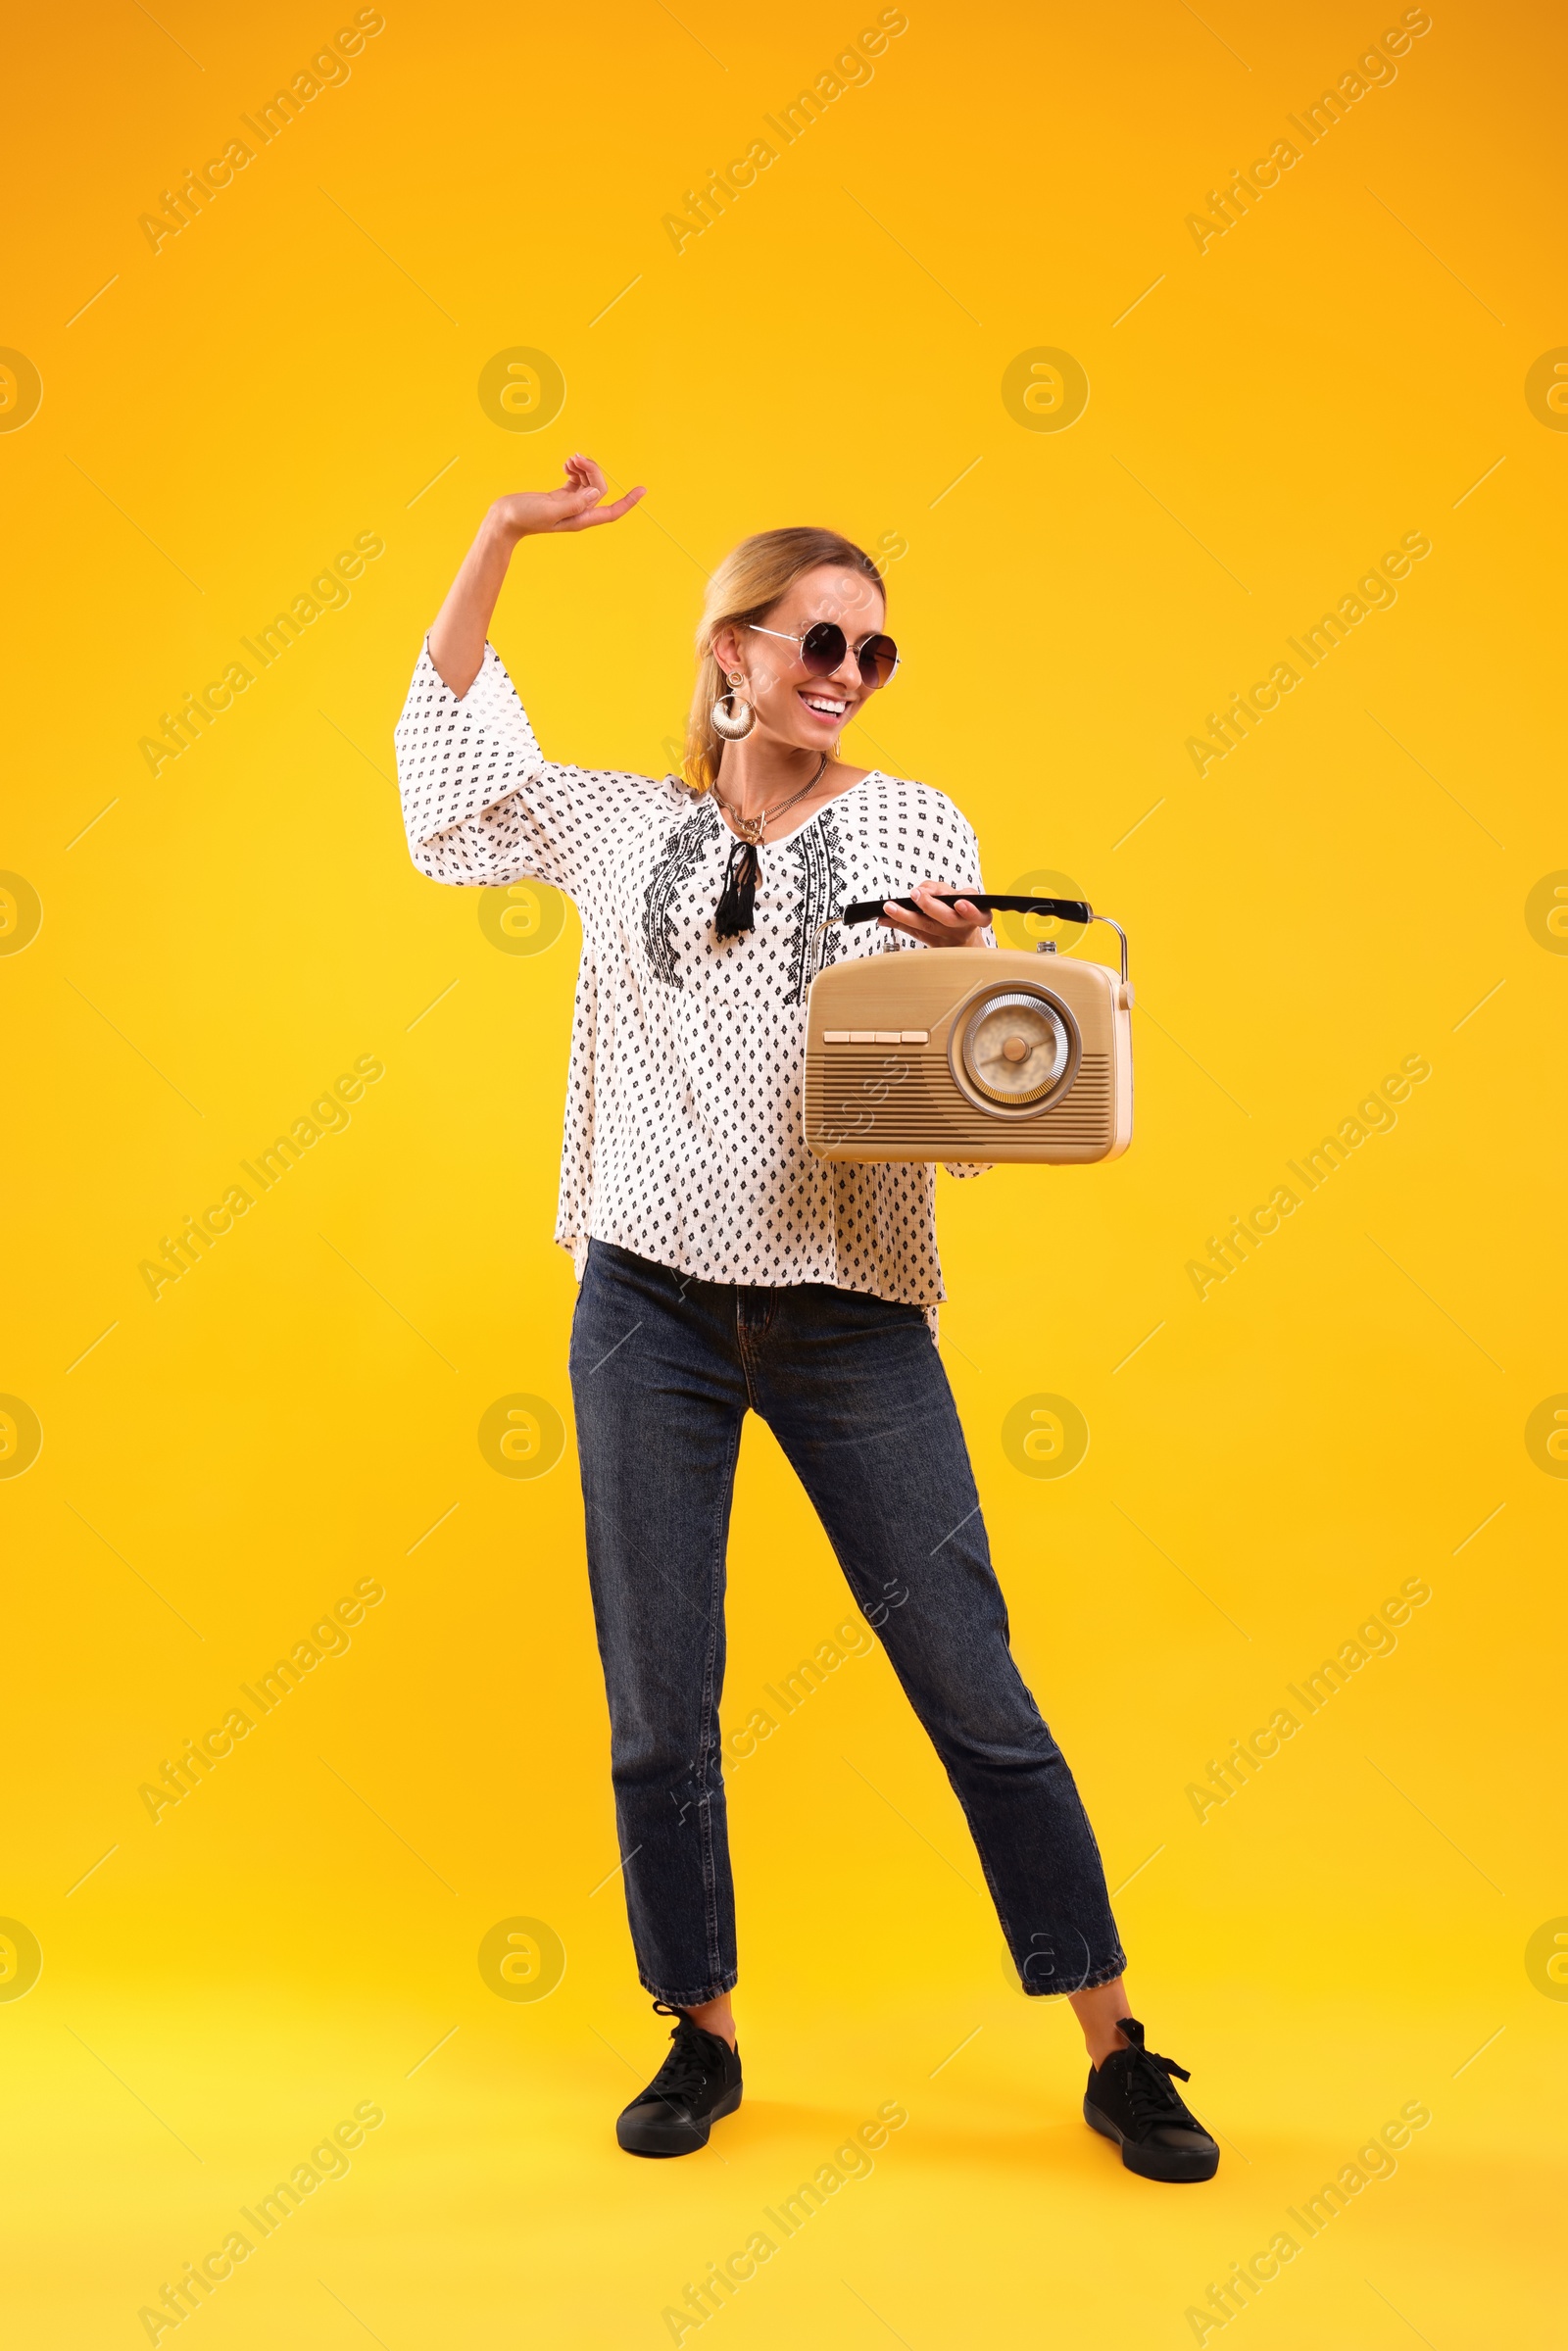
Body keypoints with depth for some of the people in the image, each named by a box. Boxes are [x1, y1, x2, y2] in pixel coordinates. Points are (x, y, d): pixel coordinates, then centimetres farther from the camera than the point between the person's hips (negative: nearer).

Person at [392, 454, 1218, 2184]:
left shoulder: (917, 829, 3)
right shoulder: (631, 829, 9)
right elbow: (449, 758, 19)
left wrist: (956, 971, -20)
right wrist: (500, 541, 13)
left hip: (853, 1318, -2)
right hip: (652, 1308, 2)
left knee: (974, 1686, 0)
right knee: (657, 1710, 7)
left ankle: (1117, 2055, 14)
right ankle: (703, 2040, 26)